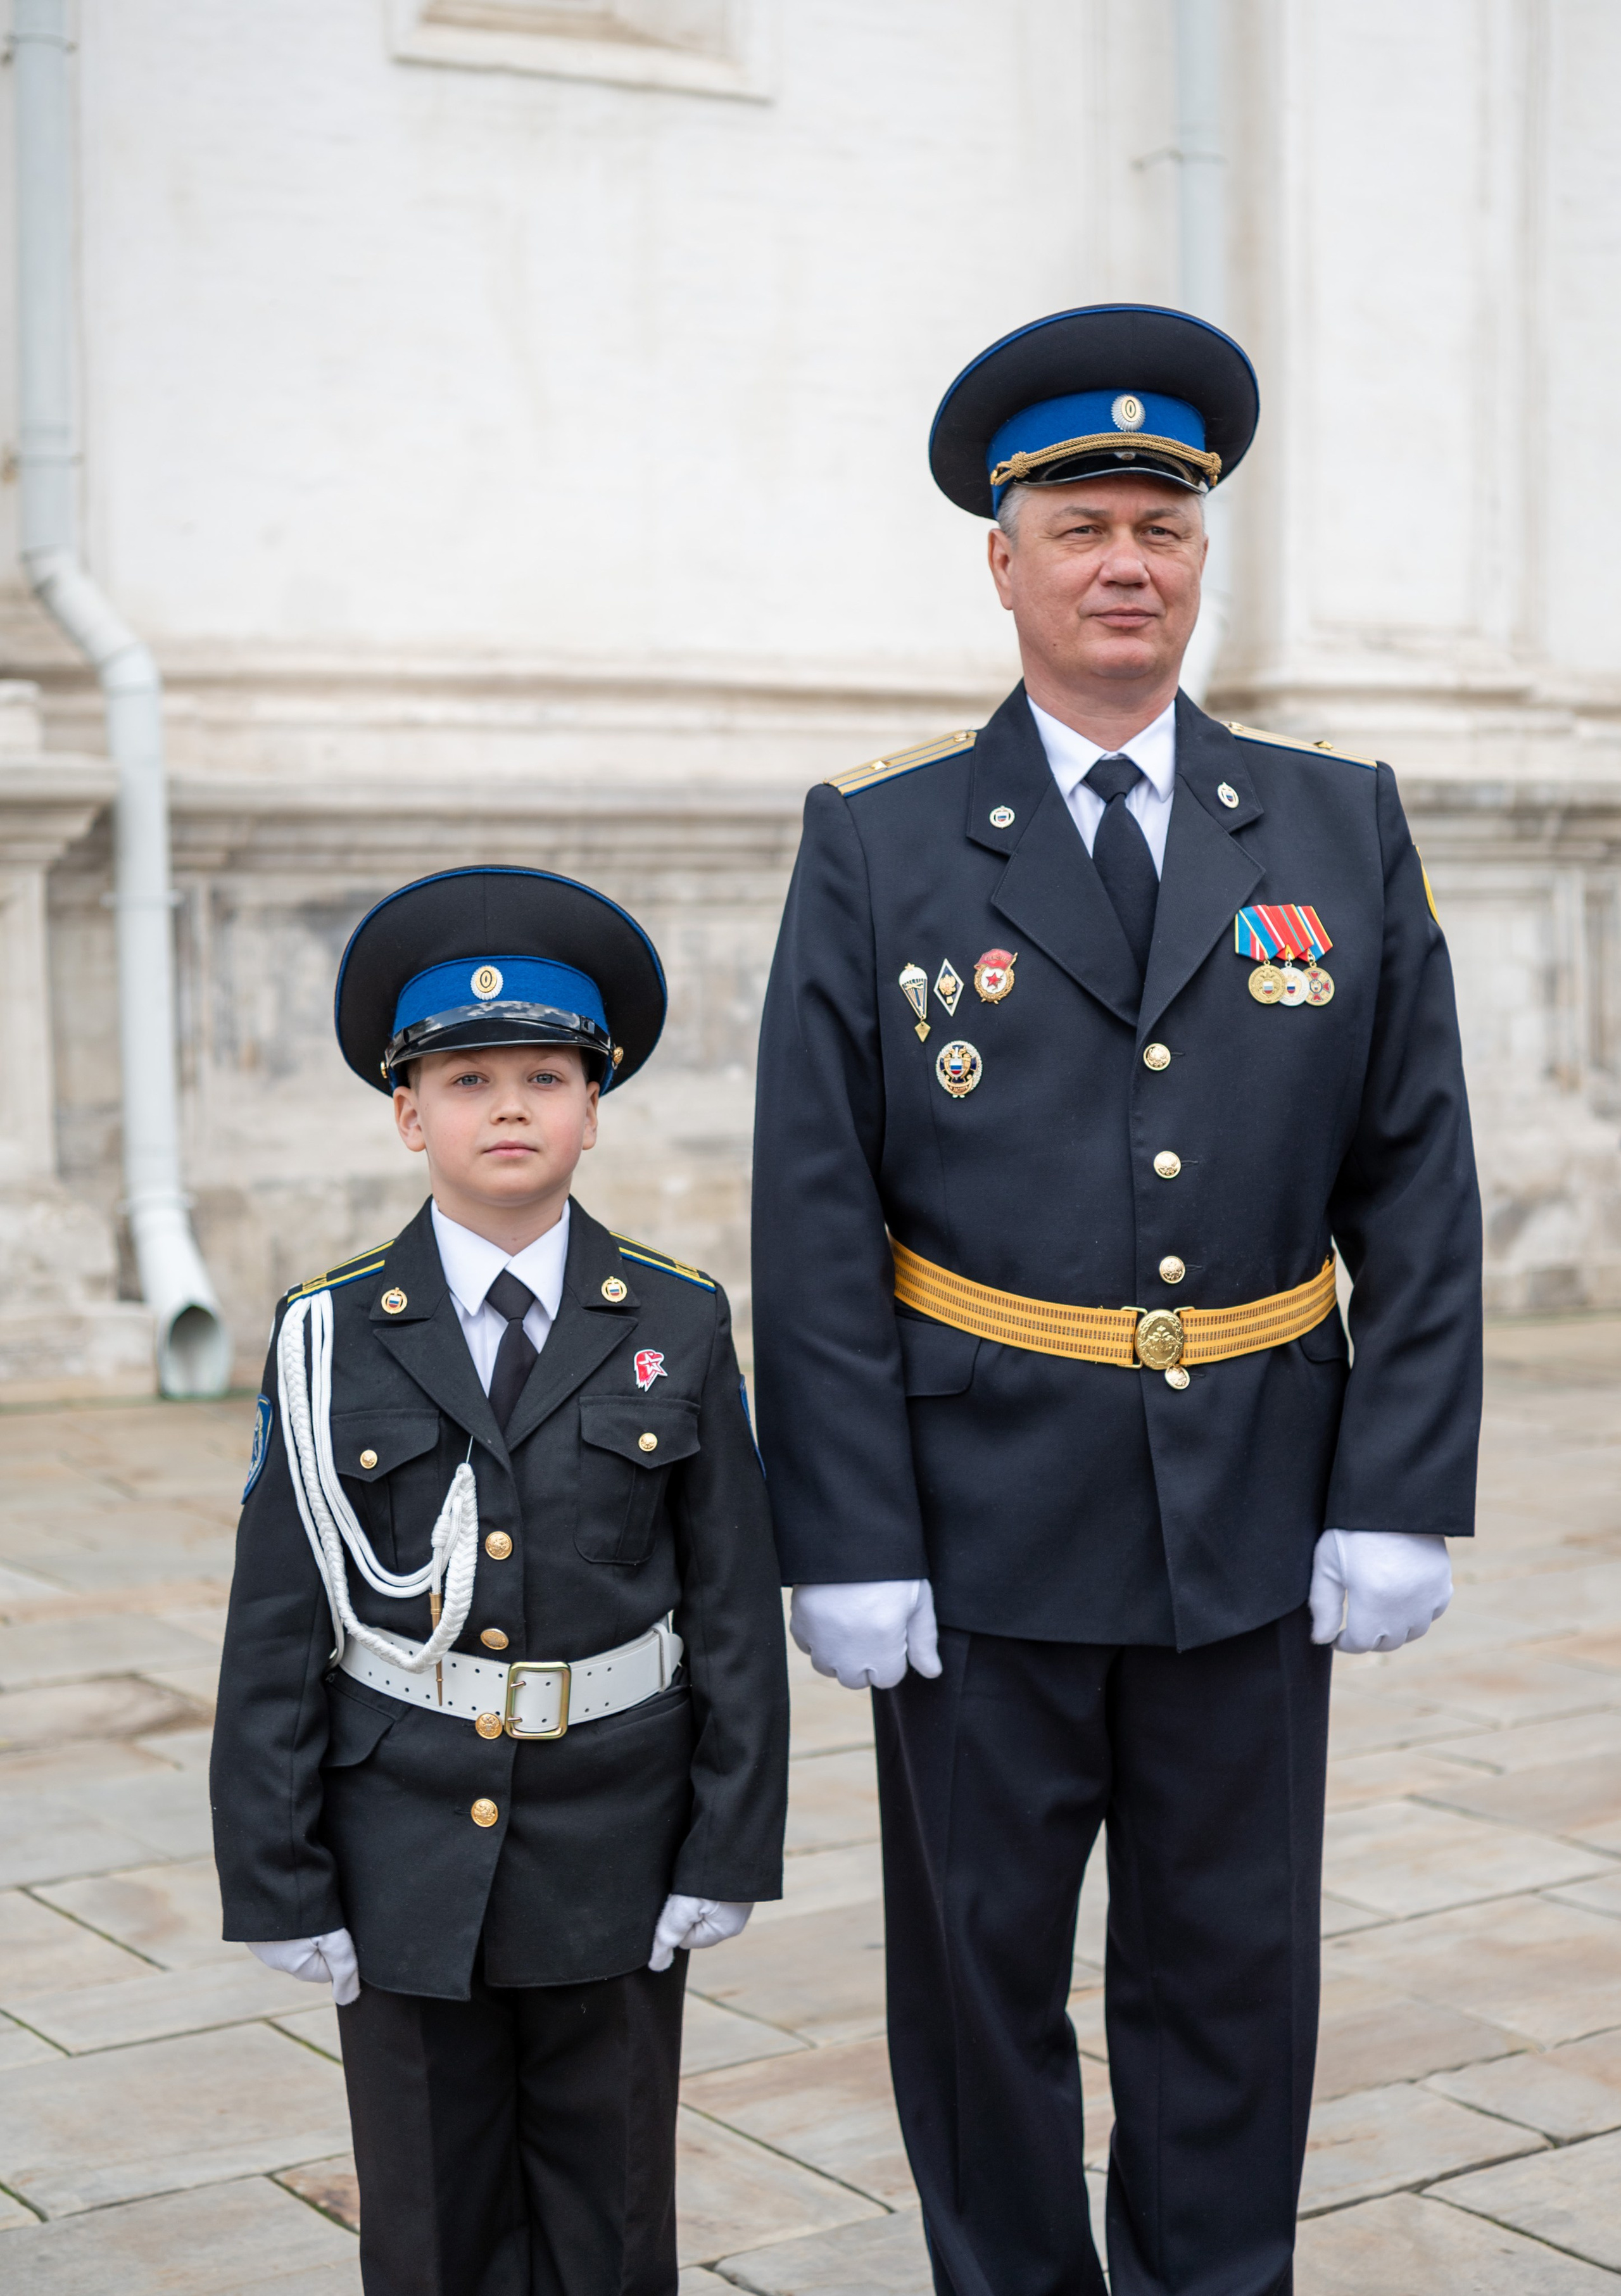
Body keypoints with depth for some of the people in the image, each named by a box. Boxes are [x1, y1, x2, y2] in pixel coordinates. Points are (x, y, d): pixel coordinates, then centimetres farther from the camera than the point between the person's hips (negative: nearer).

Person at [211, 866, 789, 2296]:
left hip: (614, 1857, 0)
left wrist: (729, 1852, -3)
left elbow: (736, 1612, 0)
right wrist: (279, 1883, -4)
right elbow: (276, 1637, -2)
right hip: (407, 1857, 0)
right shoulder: (334, 1343, -3)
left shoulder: (679, 1331, -1)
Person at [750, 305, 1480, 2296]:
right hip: (984, 1529, -1)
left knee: (1230, 1974, 12)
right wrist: (846, 1540, -9)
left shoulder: (1342, 828, 4)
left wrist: (1403, 1498, -3)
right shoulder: (878, 845, -2)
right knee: (980, 1969, 11)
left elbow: (1418, 1188, 3)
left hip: (1255, 1531, 2)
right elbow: (814, 1221, -4)